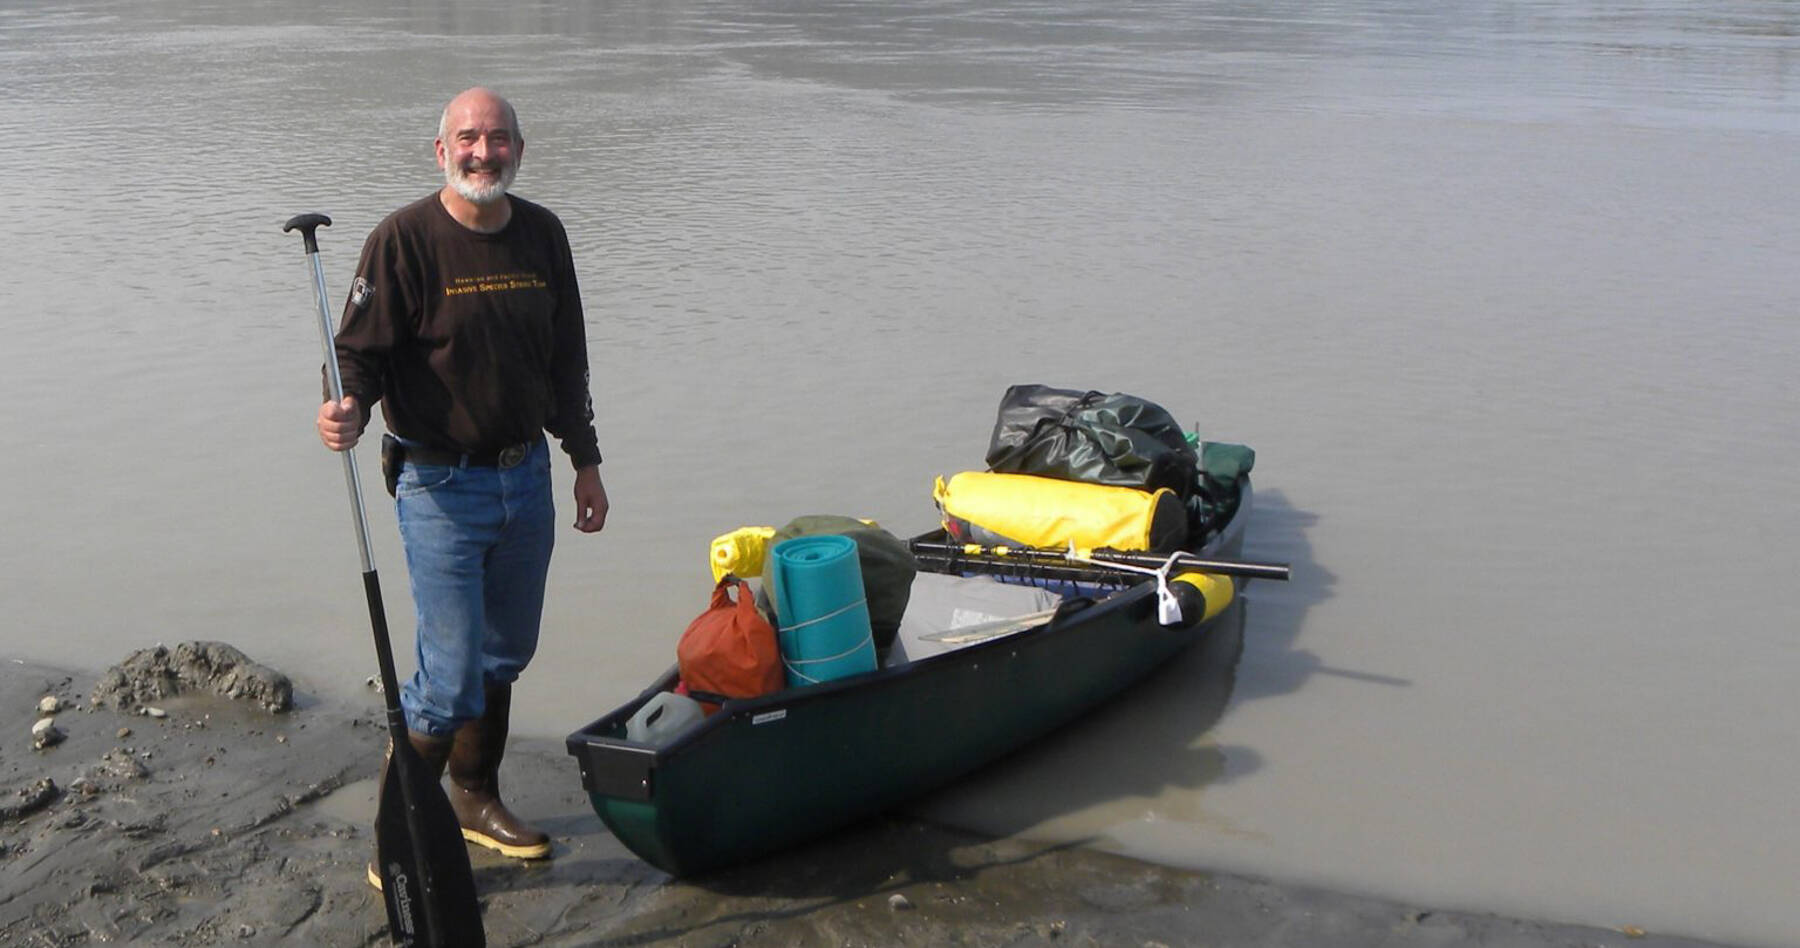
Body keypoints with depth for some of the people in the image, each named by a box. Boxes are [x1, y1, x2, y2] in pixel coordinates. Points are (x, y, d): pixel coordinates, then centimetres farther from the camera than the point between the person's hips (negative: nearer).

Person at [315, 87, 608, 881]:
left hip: (527, 478, 6)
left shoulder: (542, 235, 6)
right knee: (452, 674, -7)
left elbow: (566, 359, 14)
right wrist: (348, 408, -33)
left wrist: (584, 461, 16)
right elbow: (361, 349, -11)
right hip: (441, 487, -6)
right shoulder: (406, 239, -12)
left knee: (504, 655, 17)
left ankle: (477, 802, 37)